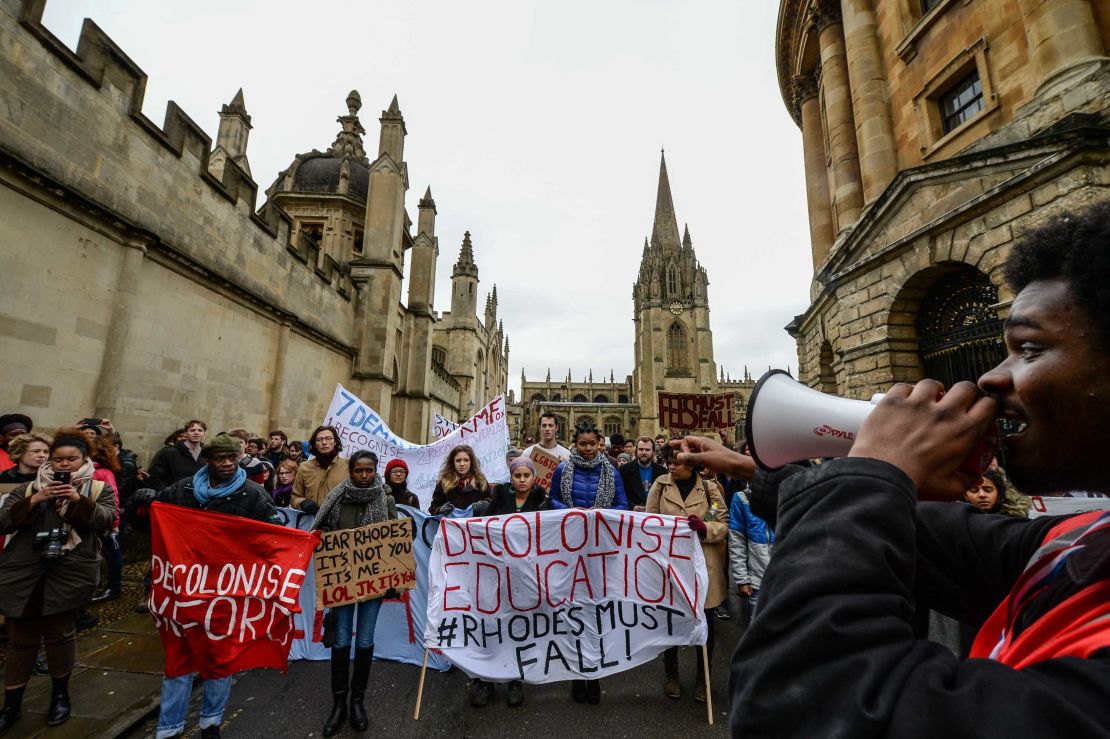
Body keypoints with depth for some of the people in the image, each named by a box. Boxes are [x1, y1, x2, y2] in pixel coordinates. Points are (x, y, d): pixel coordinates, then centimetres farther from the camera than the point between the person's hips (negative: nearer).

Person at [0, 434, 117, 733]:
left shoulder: (100, 489, 5)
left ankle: (60, 694, 26)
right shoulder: (29, 488, 11)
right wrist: (34, 501, -13)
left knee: (60, 633, 6)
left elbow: (106, 521, -8)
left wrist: (79, 500, -20)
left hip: (69, 572, -2)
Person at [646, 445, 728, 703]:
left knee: (706, 622, 12)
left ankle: (703, 678, 35)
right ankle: (671, 675, 34)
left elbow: (724, 525, -1)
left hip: (703, 565, 0)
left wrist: (705, 527, -20)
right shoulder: (660, 485, -2)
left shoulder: (709, 487, -2)